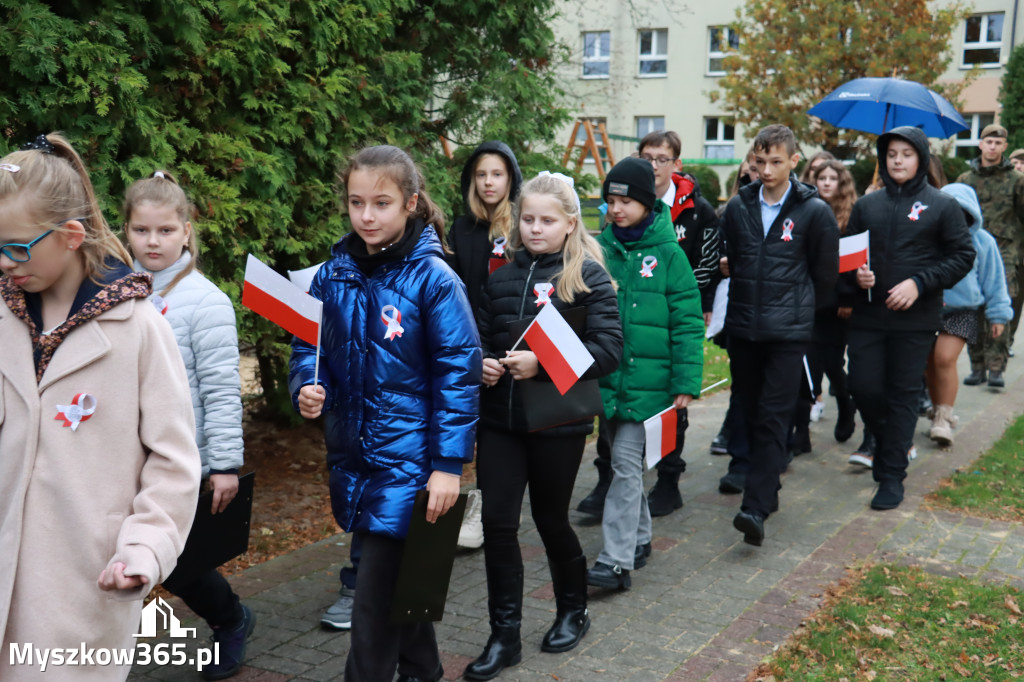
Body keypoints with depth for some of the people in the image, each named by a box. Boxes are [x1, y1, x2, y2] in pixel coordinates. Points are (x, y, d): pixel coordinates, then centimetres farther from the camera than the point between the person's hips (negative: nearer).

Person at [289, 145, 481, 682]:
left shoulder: (433, 279, -12)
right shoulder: (333, 274, 3)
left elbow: (458, 375, -12)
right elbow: (308, 345, 12)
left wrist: (449, 465, -15)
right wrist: (307, 387, -11)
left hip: (408, 457, -6)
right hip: (351, 454, 6)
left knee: (375, 596, -5)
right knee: (396, 575, 22)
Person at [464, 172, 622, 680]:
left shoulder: (588, 274, -6)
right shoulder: (502, 272, 6)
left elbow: (609, 348, -13)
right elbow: (480, 332, 14)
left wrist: (541, 363, -21)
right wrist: (481, 362, -8)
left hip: (558, 420, -3)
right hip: (499, 418, 3)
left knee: (550, 519, 11)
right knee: (497, 521, 0)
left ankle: (573, 612, 36)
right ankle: (504, 635, 15)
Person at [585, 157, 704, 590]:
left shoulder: (667, 253, -6)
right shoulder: (598, 248, 4)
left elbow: (688, 323, -6)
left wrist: (686, 383, -9)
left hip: (648, 379, -4)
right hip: (607, 375, 5)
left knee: (626, 463, -8)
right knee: (623, 462, 15)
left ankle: (617, 561, -4)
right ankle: (639, 539, 31)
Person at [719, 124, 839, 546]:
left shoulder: (814, 211, -3)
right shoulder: (738, 207, 6)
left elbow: (825, 273, 5)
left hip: (788, 330, -4)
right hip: (742, 326, 4)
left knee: (773, 418, -9)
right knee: (751, 412, 11)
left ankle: (756, 507, -14)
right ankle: (768, 486, 27)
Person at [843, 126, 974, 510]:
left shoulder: (942, 206, 0)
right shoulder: (867, 205, 8)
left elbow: (963, 256, -1)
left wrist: (919, 283, -13)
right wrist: (855, 276, -6)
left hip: (915, 319, -2)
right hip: (868, 315, 3)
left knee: (903, 394, 3)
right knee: (863, 387, 1)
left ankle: (892, 474, 13)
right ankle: (888, 441, 32)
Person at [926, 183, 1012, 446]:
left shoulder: (982, 241, -3)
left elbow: (993, 279, 6)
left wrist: (998, 314, 10)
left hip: (962, 311, -2)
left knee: (944, 358, -17)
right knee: (929, 362, 9)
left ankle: (945, 418, -7)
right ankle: (938, 411, 29)